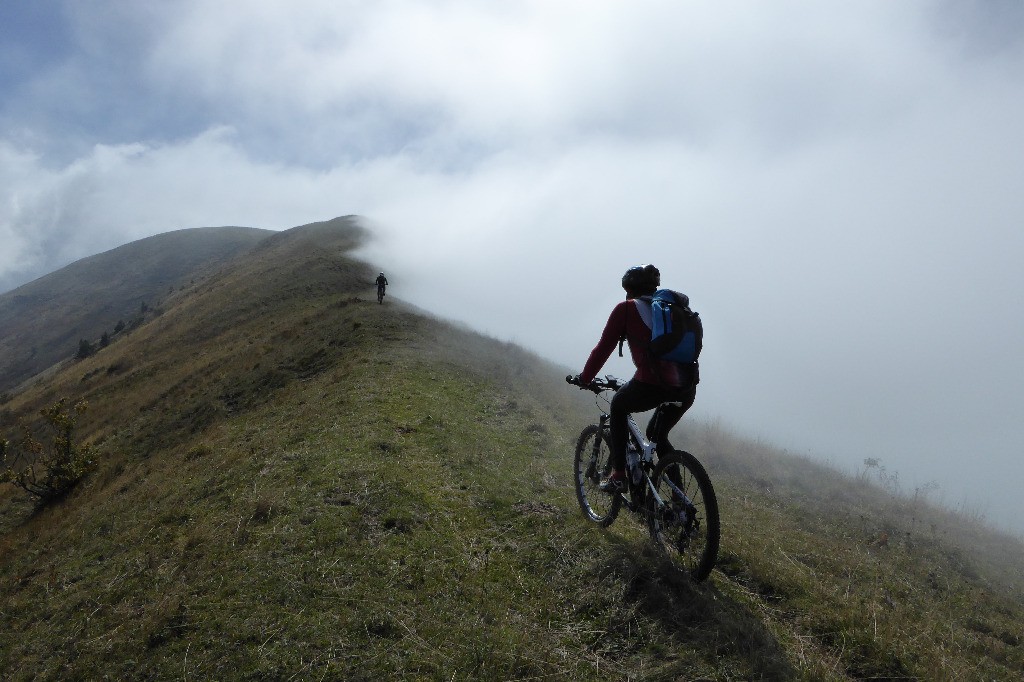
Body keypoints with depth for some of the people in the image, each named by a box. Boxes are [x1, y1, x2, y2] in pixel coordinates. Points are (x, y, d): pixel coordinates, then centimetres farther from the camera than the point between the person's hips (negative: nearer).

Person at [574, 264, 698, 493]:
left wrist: (585, 378, 22)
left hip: (652, 384, -5)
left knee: (618, 406, 26)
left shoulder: (626, 308, 8)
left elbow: (604, 348, 8)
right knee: (658, 436, 29)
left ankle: (618, 475, 19)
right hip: (687, 388, 5)